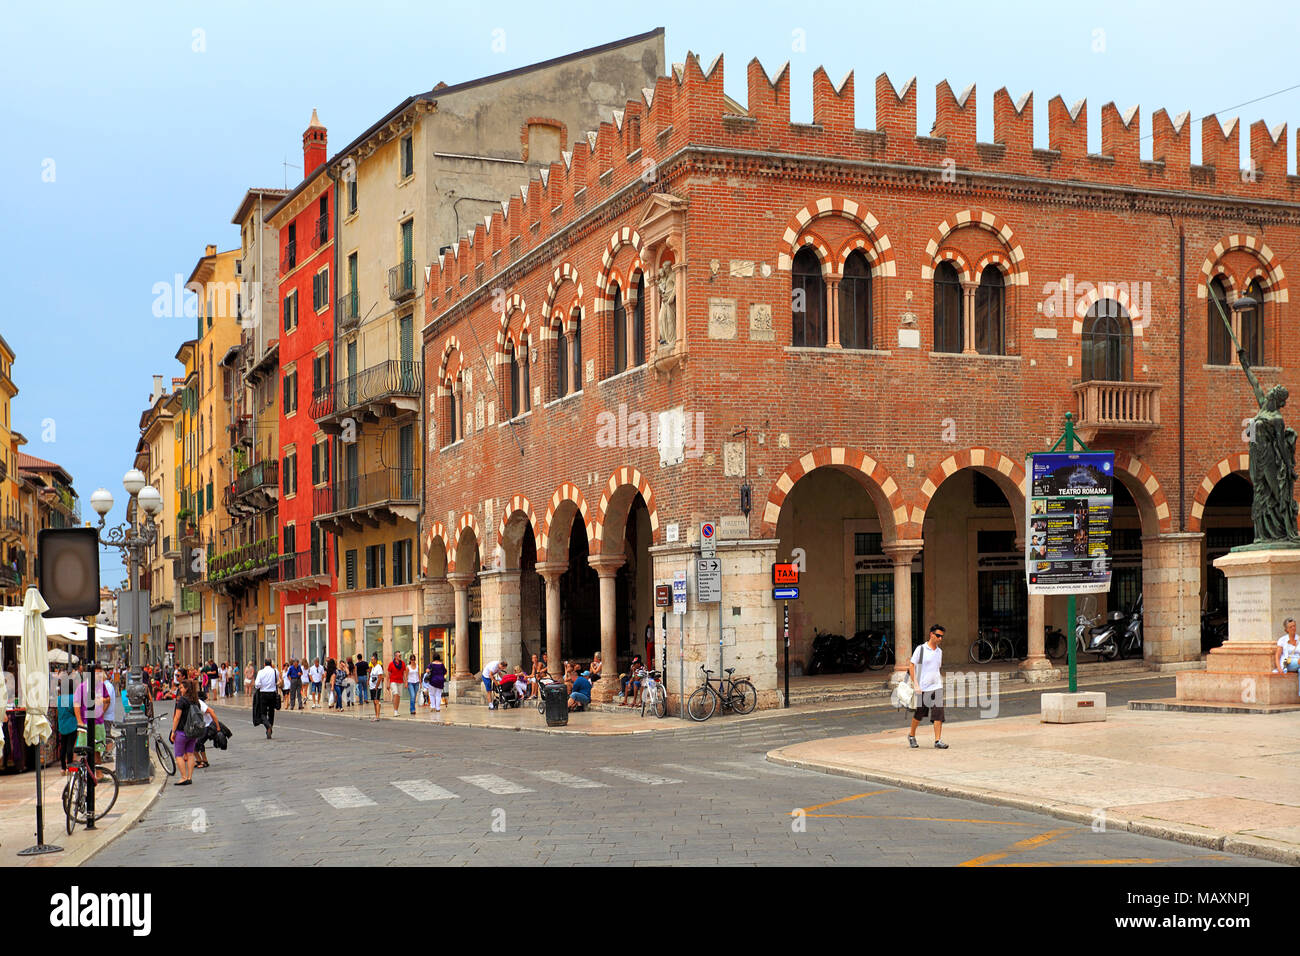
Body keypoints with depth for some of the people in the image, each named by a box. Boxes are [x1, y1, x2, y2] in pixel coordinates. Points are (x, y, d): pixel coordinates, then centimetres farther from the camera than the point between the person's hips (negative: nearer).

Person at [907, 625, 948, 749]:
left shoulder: (939, 652, 12)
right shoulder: (921, 649, -6)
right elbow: (911, 666, -7)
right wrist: (915, 684, -13)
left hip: (936, 687, 4)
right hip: (922, 688, -4)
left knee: (938, 713, -9)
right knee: (919, 714, 7)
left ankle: (938, 740, -9)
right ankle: (911, 735, 29)